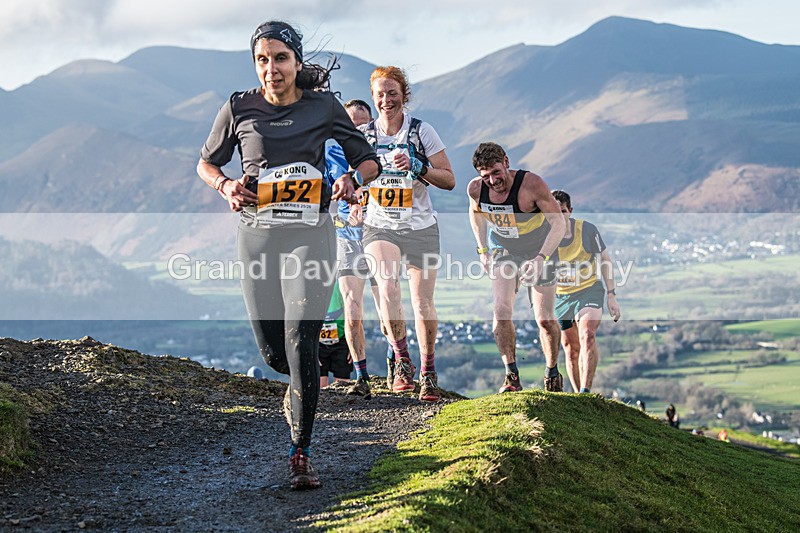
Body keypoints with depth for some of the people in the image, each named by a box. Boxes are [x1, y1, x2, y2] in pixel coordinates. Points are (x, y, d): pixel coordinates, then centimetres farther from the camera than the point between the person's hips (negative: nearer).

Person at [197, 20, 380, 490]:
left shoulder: (323, 106, 3)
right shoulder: (240, 108, 4)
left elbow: (369, 160, 11)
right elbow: (206, 163, 17)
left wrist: (351, 179, -10)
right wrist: (226, 185, -4)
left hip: (310, 231, -2)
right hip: (257, 234, 2)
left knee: (301, 339, -16)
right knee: (272, 350, 4)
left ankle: (302, 454, -10)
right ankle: (301, 383, 42)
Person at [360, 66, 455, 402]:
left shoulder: (422, 131, -4)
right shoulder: (363, 134, 2)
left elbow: (449, 180, -4)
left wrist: (418, 167, -20)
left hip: (421, 227, 0)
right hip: (380, 226, 1)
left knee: (423, 304, 0)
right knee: (388, 288, -24)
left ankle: (428, 372, 19)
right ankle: (401, 362, -8)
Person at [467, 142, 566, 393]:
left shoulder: (532, 184, -30)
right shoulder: (476, 189, -17)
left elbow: (558, 222, -22)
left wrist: (542, 257, -33)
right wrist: (482, 249, 2)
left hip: (539, 252, -3)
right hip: (503, 252, 3)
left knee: (545, 319, -3)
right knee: (501, 312, -14)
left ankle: (552, 373, 19)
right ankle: (511, 376, -6)